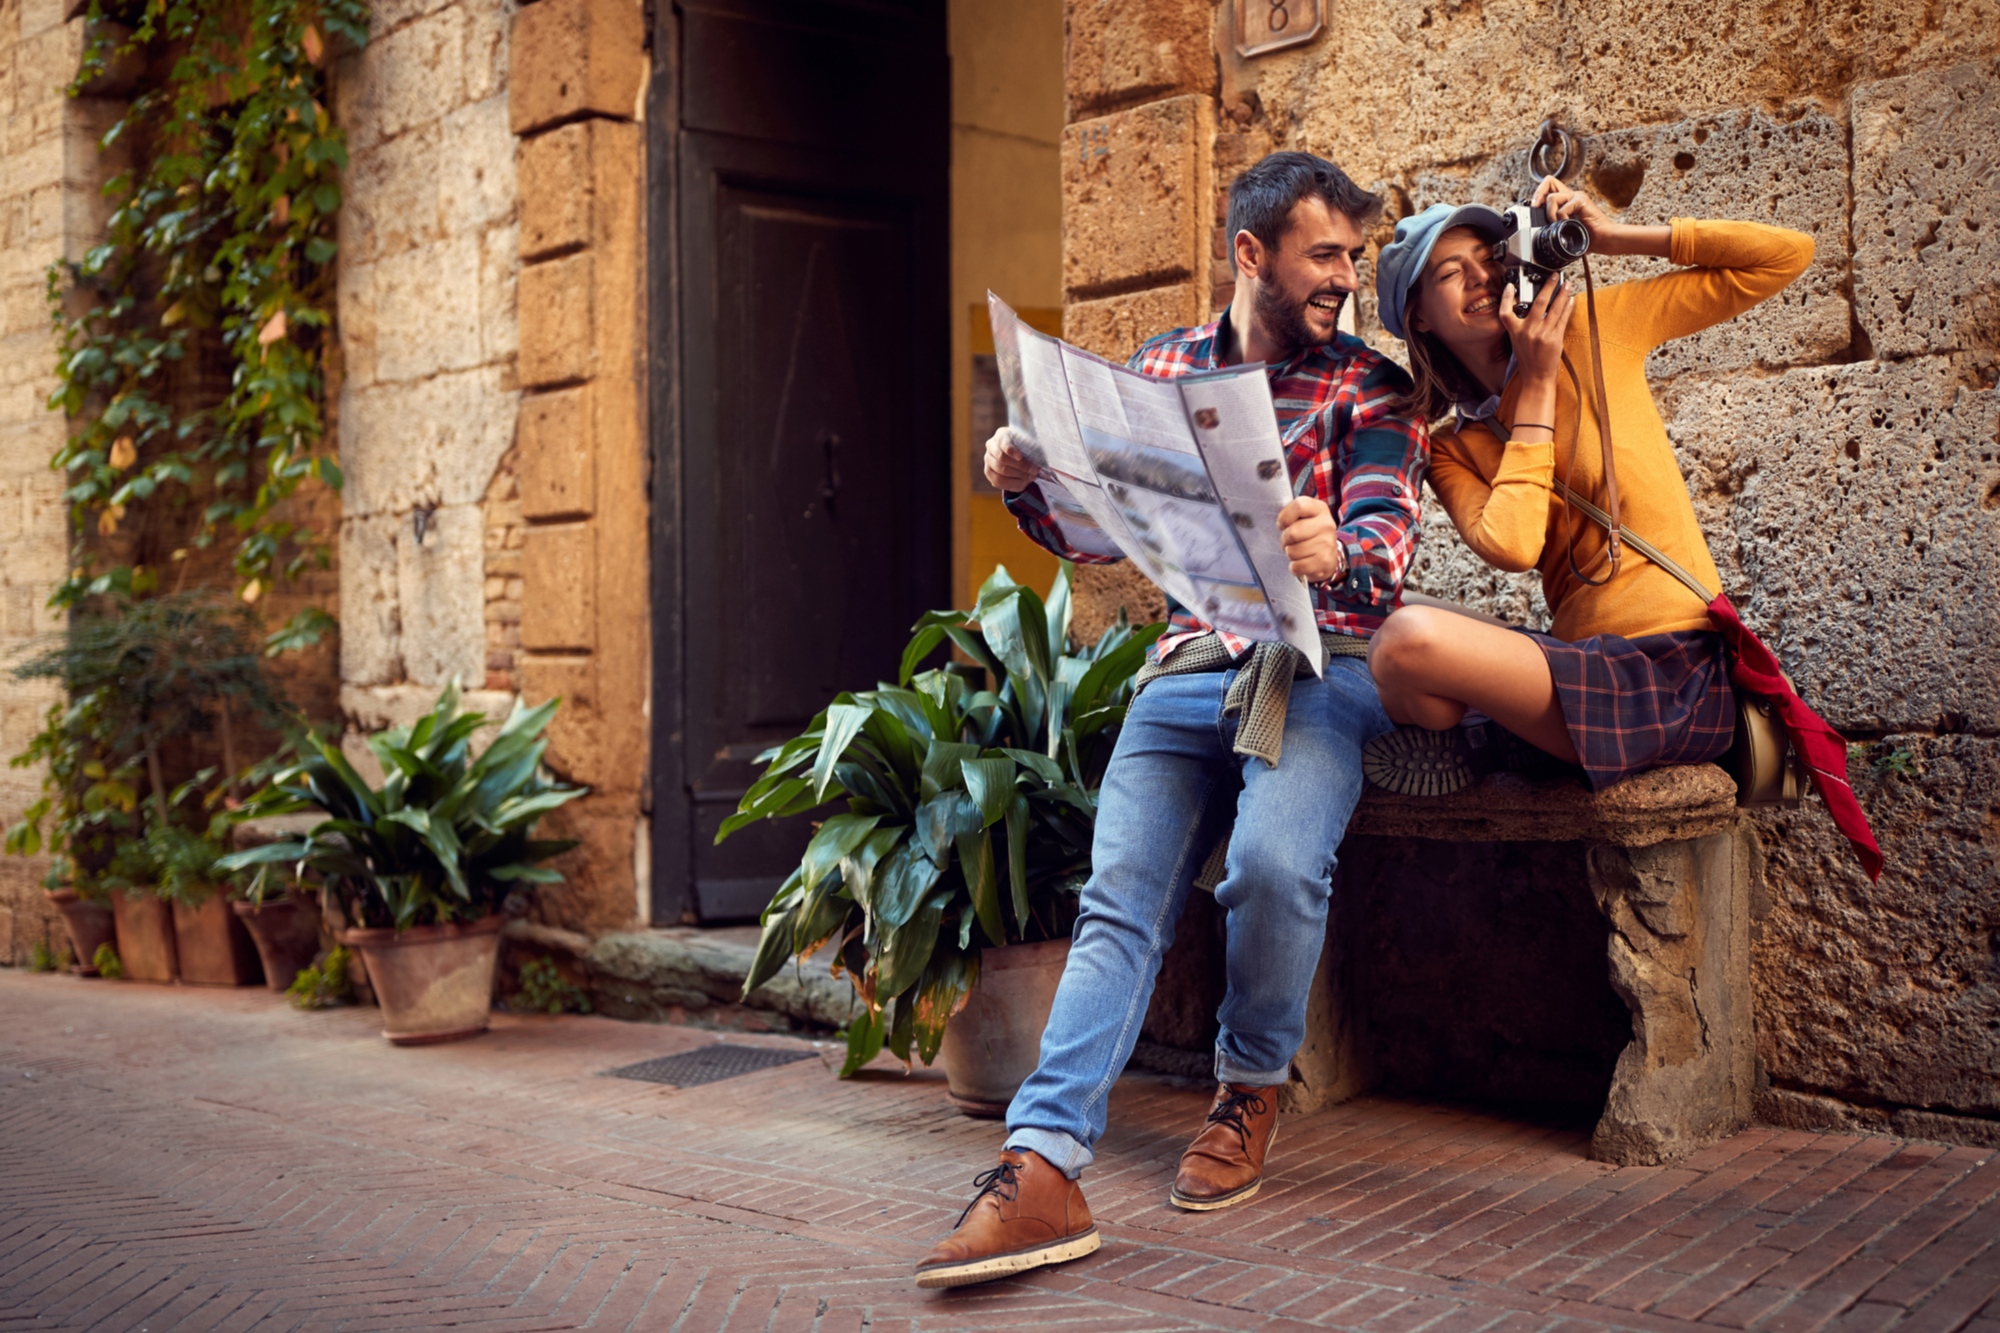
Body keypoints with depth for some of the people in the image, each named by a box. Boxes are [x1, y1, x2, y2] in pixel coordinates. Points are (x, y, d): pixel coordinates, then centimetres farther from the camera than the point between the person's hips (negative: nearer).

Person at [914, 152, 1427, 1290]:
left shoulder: (1370, 388, 6)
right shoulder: (1163, 368, 15)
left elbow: (1387, 538, -8)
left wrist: (1338, 556, -33)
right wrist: (1026, 483, -5)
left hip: (1322, 663, -2)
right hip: (1190, 669, 3)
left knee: (1275, 862, -29)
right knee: (1120, 900, -16)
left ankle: (1253, 1089, -2)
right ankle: (1045, 1168, -25)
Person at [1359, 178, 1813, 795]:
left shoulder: (1592, 329, 5)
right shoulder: (1451, 449, 11)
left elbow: (1789, 255, 6)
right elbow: (1510, 546, -12)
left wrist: (1615, 236, 0)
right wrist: (1536, 382, -5)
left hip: (1679, 676, -4)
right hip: (1593, 665, 4)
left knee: (1409, 641, -26)